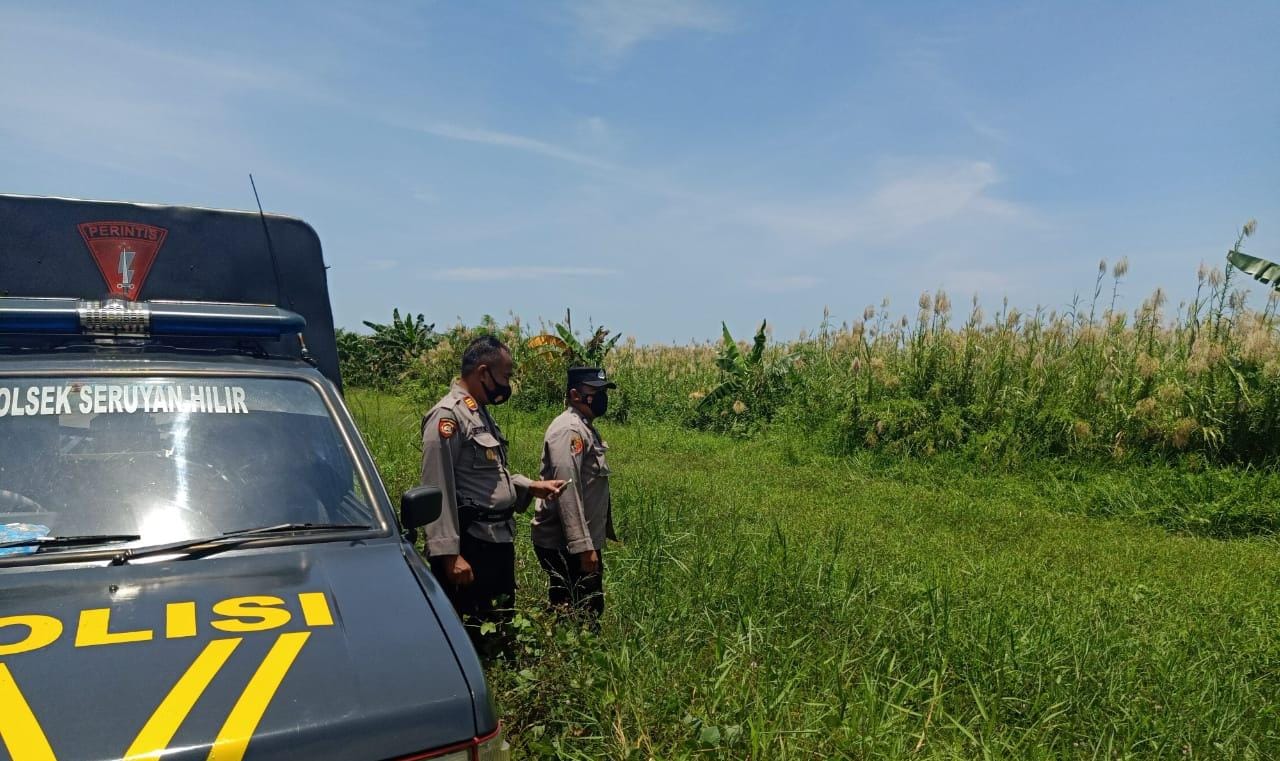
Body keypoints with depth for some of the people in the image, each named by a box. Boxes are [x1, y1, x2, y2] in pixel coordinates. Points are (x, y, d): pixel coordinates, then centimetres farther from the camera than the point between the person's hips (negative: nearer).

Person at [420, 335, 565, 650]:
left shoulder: (481, 414, 16)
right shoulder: (448, 415, -14)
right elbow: (438, 489, -20)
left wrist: (532, 487, 11)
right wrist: (449, 553, -23)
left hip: (499, 542, 10)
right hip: (469, 547, -10)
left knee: (500, 632, 18)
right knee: (469, 639, -2)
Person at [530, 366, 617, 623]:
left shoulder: (584, 428, 15)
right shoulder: (568, 429, -17)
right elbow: (567, 492, -24)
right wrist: (583, 546, -26)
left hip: (583, 542, 10)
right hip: (565, 546, -10)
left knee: (590, 611, 16)